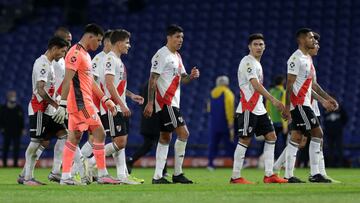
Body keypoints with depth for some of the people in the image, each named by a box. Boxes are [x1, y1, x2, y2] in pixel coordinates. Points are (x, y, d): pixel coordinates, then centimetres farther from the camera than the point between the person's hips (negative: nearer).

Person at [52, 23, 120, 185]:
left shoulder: (85, 54, 18)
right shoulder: (76, 53, -14)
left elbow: (91, 81, 25)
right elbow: (67, 79, -21)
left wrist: (105, 99, 23)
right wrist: (62, 105, -26)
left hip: (79, 103, 10)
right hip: (81, 102, -10)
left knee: (74, 137, 7)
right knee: (99, 133, -7)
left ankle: (65, 176, 6)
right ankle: (102, 175, -4)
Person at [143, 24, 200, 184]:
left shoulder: (177, 56, 17)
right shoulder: (162, 55, -12)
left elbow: (182, 79, 22)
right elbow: (152, 79, -15)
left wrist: (191, 76, -2)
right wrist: (150, 103, -20)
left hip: (173, 103, 10)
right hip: (166, 102, -10)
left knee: (165, 138, 9)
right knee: (183, 133, -13)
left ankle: (157, 176, 10)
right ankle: (177, 174, -7)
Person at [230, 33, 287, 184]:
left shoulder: (257, 64, 19)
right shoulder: (248, 62, -12)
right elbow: (255, 85, -23)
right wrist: (273, 100, -30)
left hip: (258, 108, 9)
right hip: (248, 108, -9)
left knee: (271, 136, 5)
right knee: (245, 140, -7)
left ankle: (269, 175, 5)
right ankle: (235, 177, -2)